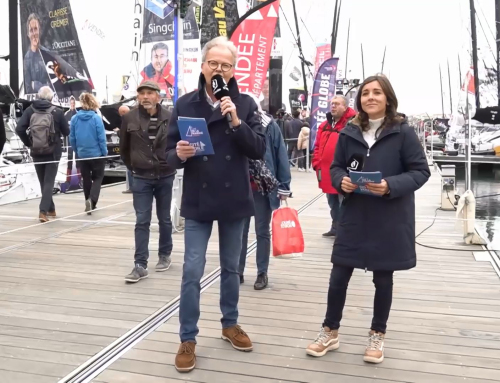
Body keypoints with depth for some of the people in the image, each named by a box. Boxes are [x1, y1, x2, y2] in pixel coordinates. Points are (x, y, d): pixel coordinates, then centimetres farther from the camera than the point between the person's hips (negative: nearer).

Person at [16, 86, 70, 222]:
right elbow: (66, 132, -3)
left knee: (43, 182, 17)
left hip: (36, 152, 2)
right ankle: (43, 211, -12)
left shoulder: (30, 110, -3)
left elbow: (19, 129, -9)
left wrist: (28, 143, 4)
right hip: (53, 152, -2)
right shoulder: (57, 112, -8)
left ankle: (51, 209, 27)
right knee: (49, 182, 2)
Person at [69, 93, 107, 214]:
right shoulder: (96, 118, -14)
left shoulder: (75, 118, -4)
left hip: (82, 155, 3)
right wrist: (105, 153, -1)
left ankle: (90, 203, 24)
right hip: (96, 154, -3)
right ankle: (92, 200, -13)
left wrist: (76, 151, 15)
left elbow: (72, 138, 1)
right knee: (98, 178, 9)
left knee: (86, 179, 17)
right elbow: (101, 138, -13)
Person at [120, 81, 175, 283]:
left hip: (165, 176, 0)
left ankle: (165, 255, 32)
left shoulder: (169, 118, -6)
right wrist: (132, 167, 9)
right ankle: (140, 265, 3)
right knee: (142, 221, 0)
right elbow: (123, 148, 7)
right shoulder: (129, 118, -4)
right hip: (141, 178, 0)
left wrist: (171, 164, 4)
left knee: (164, 219, 14)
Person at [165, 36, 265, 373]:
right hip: (197, 201, -1)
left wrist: (236, 121, -21)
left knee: (231, 268, 16)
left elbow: (260, 150, -9)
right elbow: (169, 154, -1)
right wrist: (180, 155, -24)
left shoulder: (245, 104, -1)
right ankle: (188, 339, 15)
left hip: (234, 200, 1)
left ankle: (230, 324, 35)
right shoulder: (185, 105, -2)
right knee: (192, 272, 1)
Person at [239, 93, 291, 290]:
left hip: (264, 187, -2)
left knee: (262, 231, 9)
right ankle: (238, 271, 22)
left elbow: (281, 156, -6)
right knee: (240, 230, 10)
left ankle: (262, 273, 21)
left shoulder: (270, 126, -7)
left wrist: (284, 187, -8)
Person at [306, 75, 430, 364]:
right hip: (354, 216, 3)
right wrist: (342, 181, -13)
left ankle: (378, 335, 31)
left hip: (390, 220, -2)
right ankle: (330, 332, 24)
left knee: (383, 278, 11)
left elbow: (421, 171, -6)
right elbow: (336, 167, 10)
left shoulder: (403, 132, -7)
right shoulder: (349, 132, 3)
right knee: (339, 275, 5)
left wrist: (391, 186, -22)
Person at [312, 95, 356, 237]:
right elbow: (317, 146, 17)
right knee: (333, 204, 19)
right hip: (326, 172, 7)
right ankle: (335, 228, 33)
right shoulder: (325, 125, 13)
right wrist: (317, 163, 7)